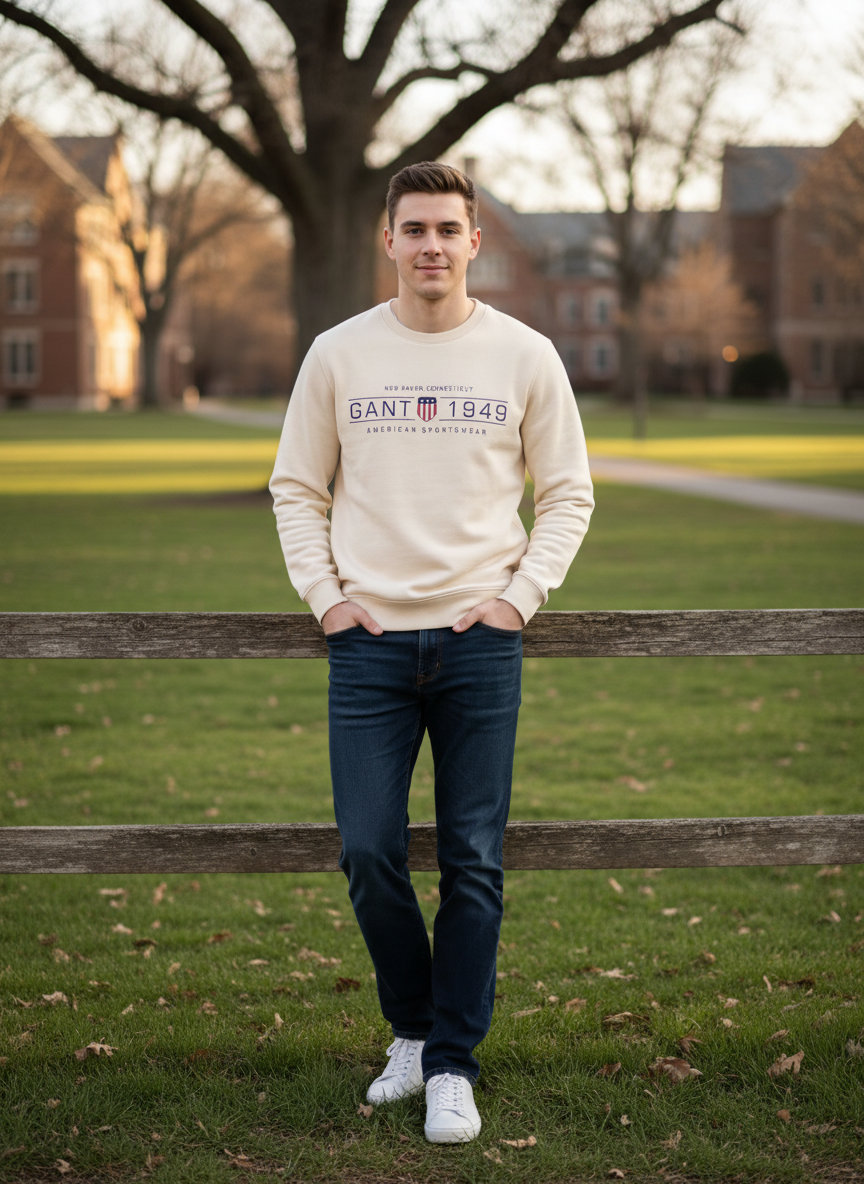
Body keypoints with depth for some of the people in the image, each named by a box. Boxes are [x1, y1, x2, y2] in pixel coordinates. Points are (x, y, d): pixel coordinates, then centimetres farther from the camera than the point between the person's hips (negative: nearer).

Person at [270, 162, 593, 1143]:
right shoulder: (338, 355, 5)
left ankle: (453, 1066, 12)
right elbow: (296, 488, 12)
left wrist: (519, 595, -2)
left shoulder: (525, 356, 3)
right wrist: (324, 594, 0)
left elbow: (568, 494, 9)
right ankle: (411, 1028, 23)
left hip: (480, 641, -1)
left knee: (473, 864, 1)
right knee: (368, 854, -1)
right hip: (370, 641, 1)